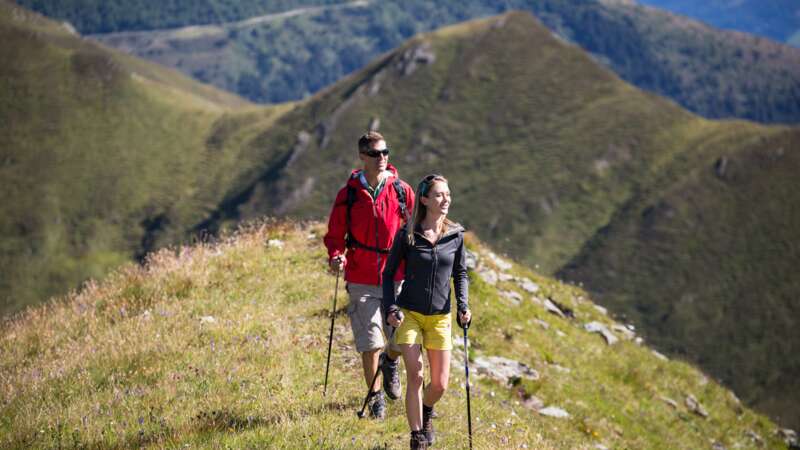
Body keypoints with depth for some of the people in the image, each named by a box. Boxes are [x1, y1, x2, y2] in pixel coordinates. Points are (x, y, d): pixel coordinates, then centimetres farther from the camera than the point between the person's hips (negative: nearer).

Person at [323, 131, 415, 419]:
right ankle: (375, 397, 19)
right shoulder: (348, 195, -1)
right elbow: (335, 235, 6)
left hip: (396, 278, 1)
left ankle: (390, 362, 36)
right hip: (362, 281, -1)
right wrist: (336, 256, -14)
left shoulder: (402, 190, 2)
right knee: (369, 343, 0)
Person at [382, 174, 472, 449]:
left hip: (440, 317, 2)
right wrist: (390, 309, -8)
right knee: (415, 376, -13)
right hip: (409, 314, -2)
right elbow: (388, 273, 2)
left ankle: (426, 413, 38)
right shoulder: (407, 235, -7)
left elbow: (460, 274, 11)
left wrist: (463, 306, -3)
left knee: (440, 384, 4)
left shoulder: (455, 235, -1)